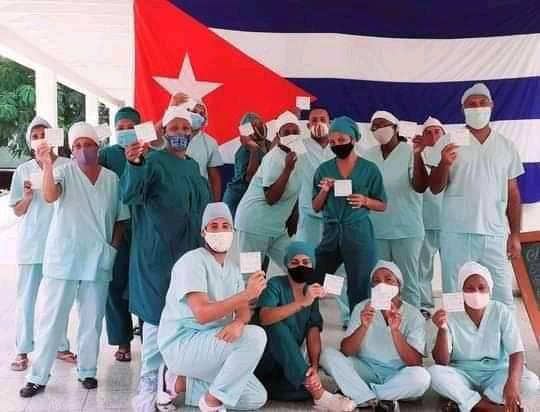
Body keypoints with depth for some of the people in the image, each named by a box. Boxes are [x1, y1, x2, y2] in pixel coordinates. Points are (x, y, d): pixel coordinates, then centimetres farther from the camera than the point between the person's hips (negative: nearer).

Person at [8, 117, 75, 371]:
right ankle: (23, 351, 9)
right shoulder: (23, 170, 5)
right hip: (31, 242, 1)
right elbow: (18, 211, 7)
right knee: (26, 297, 2)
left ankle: (61, 346, 19)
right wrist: (28, 196, -12)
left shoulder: (68, 166, -1)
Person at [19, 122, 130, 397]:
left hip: (98, 261, 2)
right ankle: (38, 376, 10)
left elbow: (119, 219, 12)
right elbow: (50, 196, -23)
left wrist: (113, 250, 3)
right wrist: (47, 166, -37)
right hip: (63, 259, -2)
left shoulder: (112, 178, 6)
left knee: (92, 319, 9)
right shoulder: (64, 173, -2)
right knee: (52, 318, 1)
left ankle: (87, 370, 23)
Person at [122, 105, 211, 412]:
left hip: (190, 251, 7)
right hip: (158, 253, -7)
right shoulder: (154, 161, -9)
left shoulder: (194, 166, 14)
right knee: (158, 316, -5)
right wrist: (134, 164, -46)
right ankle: (150, 381, 7)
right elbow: (130, 195, -27)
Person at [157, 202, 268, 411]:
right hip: (180, 344, -8)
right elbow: (202, 314, -27)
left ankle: (180, 383, 7)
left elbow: (244, 311, 0)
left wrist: (238, 323, -25)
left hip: (211, 344, 8)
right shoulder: (192, 261, -16)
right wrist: (247, 294, -30)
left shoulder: (232, 268, 11)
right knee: (255, 336, -26)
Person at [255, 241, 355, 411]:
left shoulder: (312, 294, 4)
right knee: (278, 327, -36)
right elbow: (264, 318, -31)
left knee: (310, 385, -27)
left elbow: (314, 334, -6)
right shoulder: (276, 285, -11)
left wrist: (314, 368, -24)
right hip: (264, 358, -4)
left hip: (289, 363, 4)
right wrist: (302, 302, -40)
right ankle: (319, 397, -35)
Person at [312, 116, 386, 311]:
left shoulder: (369, 169, 1)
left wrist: (365, 201, -14)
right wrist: (325, 191, -7)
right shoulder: (324, 169, 7)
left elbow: (382, 205, 5)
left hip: (358, 233, -3)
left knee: (358, 287, 2)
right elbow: (316, 207, 11)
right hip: (330, 232, 3)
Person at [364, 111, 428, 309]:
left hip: (406, 230, -4)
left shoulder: (410, 152, -7)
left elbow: (420, 187, -18)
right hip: (376, 230, 4)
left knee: (408, 281, 2)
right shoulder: (369, 156, 6)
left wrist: (417, 155, -27)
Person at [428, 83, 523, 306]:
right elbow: (435, 188, 1)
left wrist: (515, 235, 8)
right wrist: (444, 164, -18)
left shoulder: (506, 146, 11)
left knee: (502, 299, 5)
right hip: (456, 234, -2)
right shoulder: (448, 142, 3)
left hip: (495, 234, 2)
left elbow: (512, 194, 13)